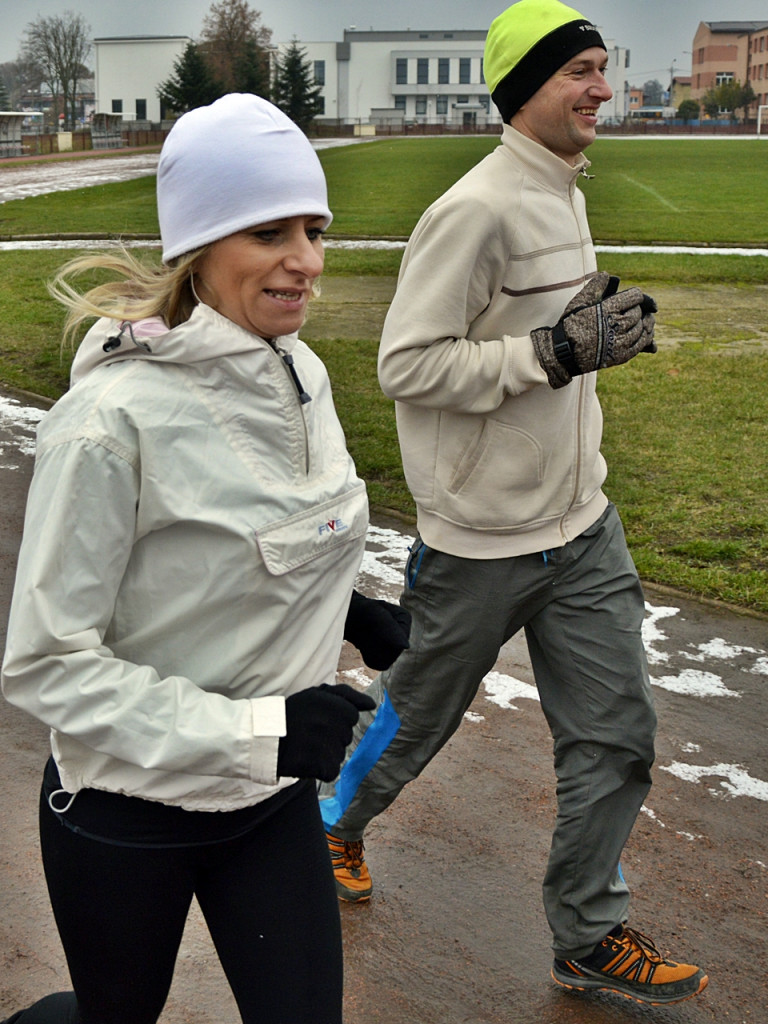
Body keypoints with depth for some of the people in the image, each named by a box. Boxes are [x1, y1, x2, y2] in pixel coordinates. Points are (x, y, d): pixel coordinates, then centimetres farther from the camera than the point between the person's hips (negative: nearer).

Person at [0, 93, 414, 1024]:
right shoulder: (115, 417, -26)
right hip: (125, 815, -5)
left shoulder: (299, 372, -3)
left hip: (273, 798, 5)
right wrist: (254, 728, -26)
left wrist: (348, 611, -3)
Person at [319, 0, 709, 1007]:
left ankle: (589, 937, 25)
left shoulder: (562, 194, 11)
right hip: (482, 537, -8)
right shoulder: (478, 209, -19)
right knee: (418, 710, 14)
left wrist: (597, 325, 7)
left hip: (582, 524, 8)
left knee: (615, 731, 9)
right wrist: (557, 350, -25)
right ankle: (335, 823, 44)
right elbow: (408, 364, -23)